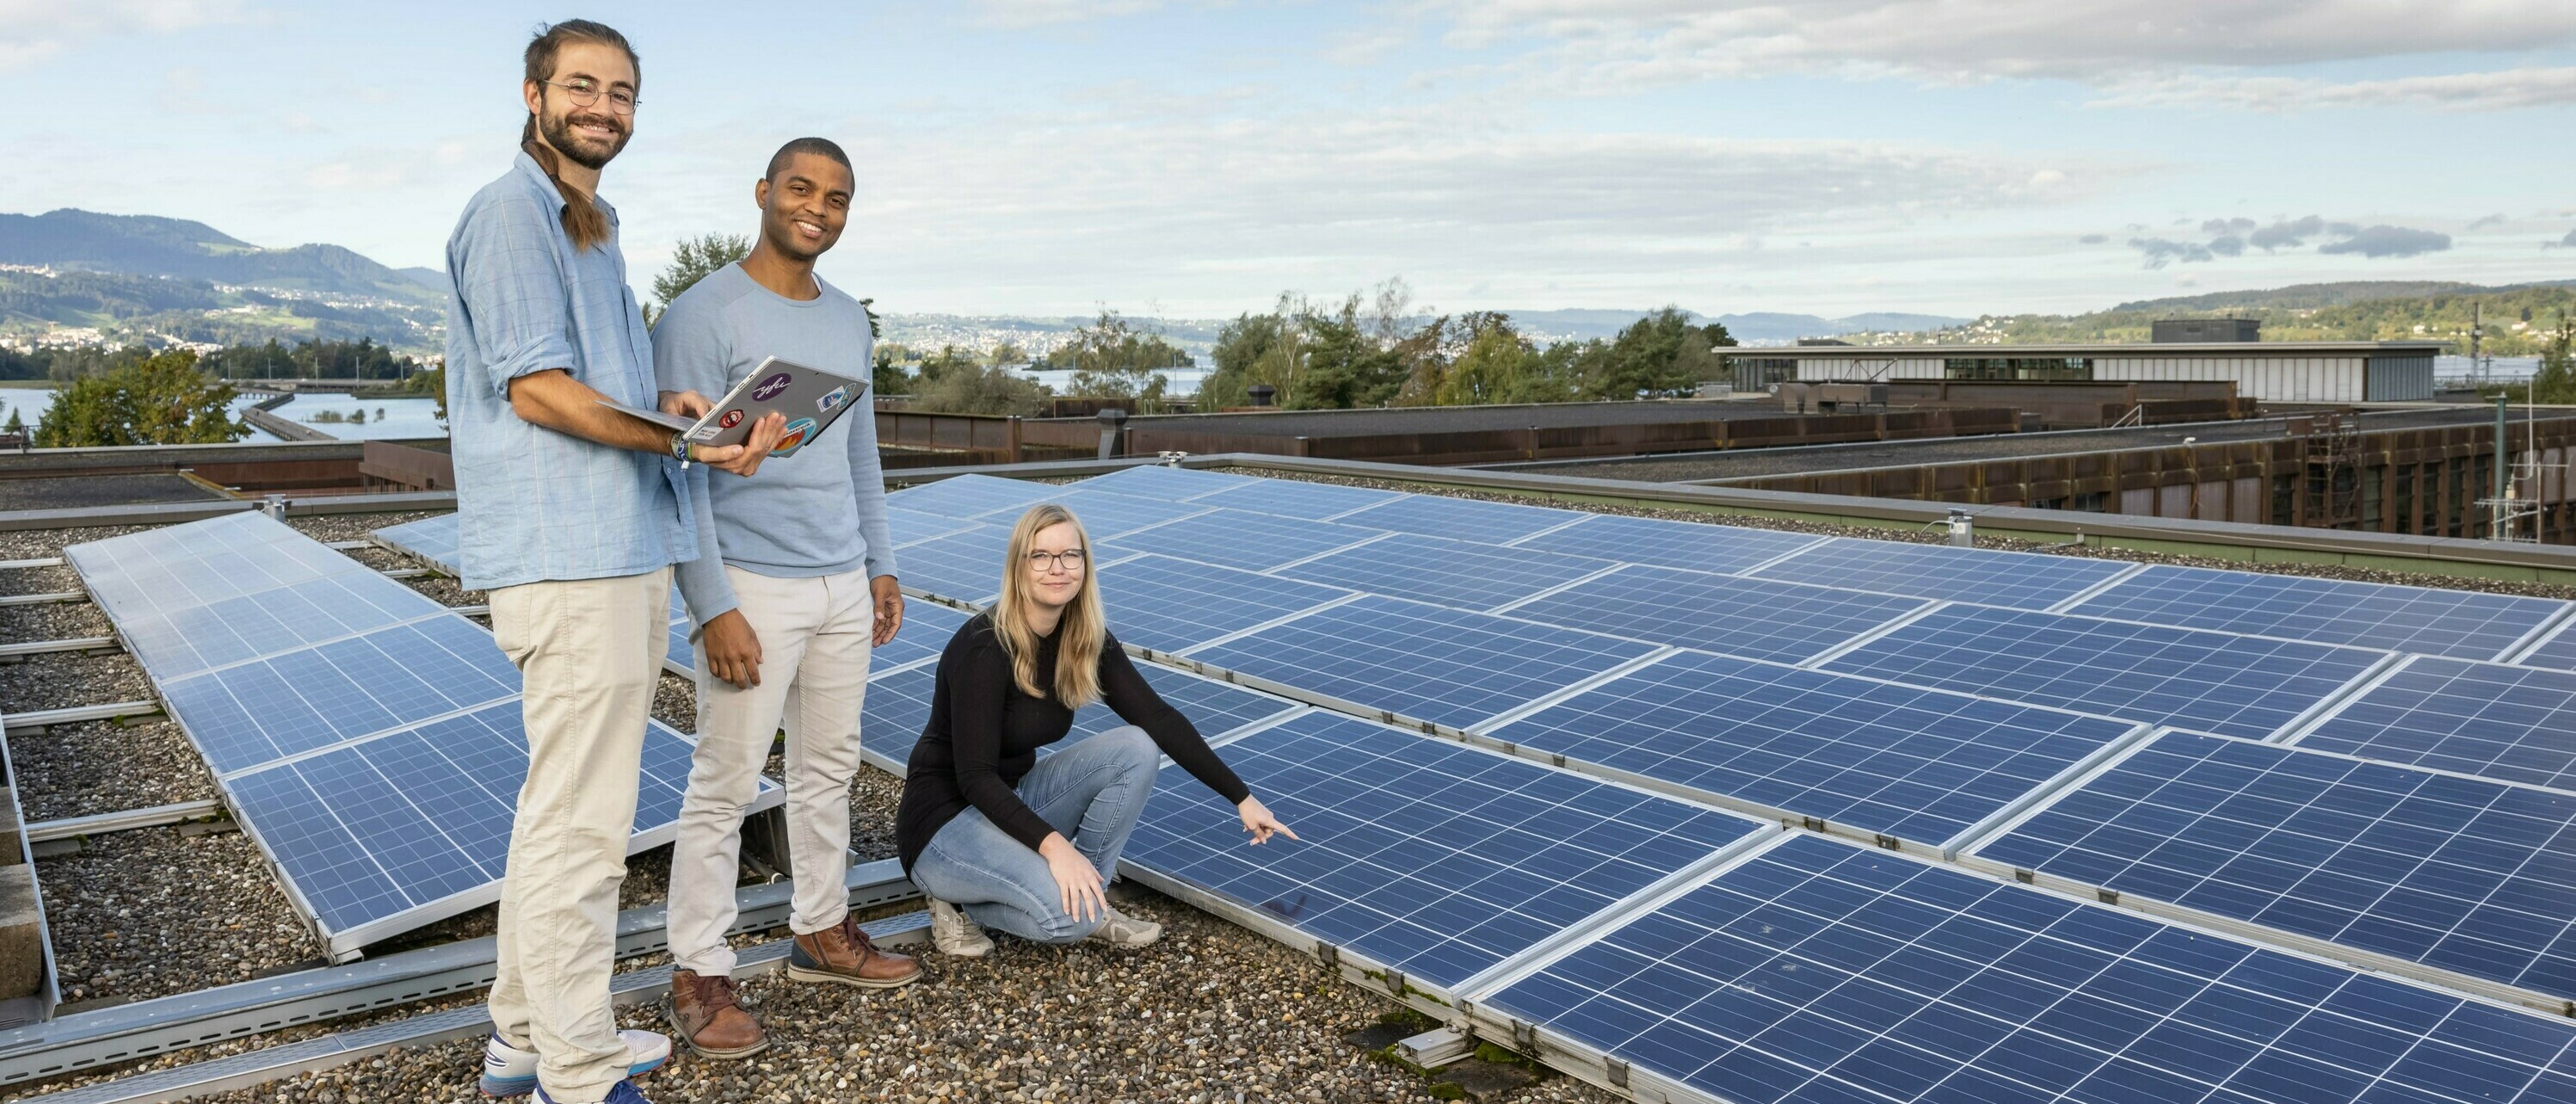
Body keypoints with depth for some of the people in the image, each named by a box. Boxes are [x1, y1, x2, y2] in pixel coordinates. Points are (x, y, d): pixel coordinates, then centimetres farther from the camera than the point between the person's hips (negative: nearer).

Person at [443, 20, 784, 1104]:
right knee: (580, 824, -5)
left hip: (622, 552, 10)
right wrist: (684, 439, -18)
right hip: (570, 560, -10)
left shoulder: (593, 228, 22)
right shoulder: (510, 213, -7)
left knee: (559, 808, 16)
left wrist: (685, 407, 3)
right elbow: (537, 388, -15)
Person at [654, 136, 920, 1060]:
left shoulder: (848, 321, 12)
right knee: (724, 785, -1)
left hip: (843, 587, 7)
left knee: (829, 768, 15)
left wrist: (881, 565, 16)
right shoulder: (703, 317, -11)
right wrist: (715, 609, -18)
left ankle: (822, 932, 29)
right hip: (753, 591, -7)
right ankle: (698, 974, 10)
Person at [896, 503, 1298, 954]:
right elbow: (974, 776, -26)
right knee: (1069, 915, -29)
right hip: (944, 819, -7)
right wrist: (1051, 844, -37)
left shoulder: (1086, 639, -4)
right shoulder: (985, 647, -24)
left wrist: (1241, 798, -8)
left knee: (1137, 749, -13)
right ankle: (960, 900, -1)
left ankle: (1089, 901, -2)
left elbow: (1156, 717, -5)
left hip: (1012, 799, 7)